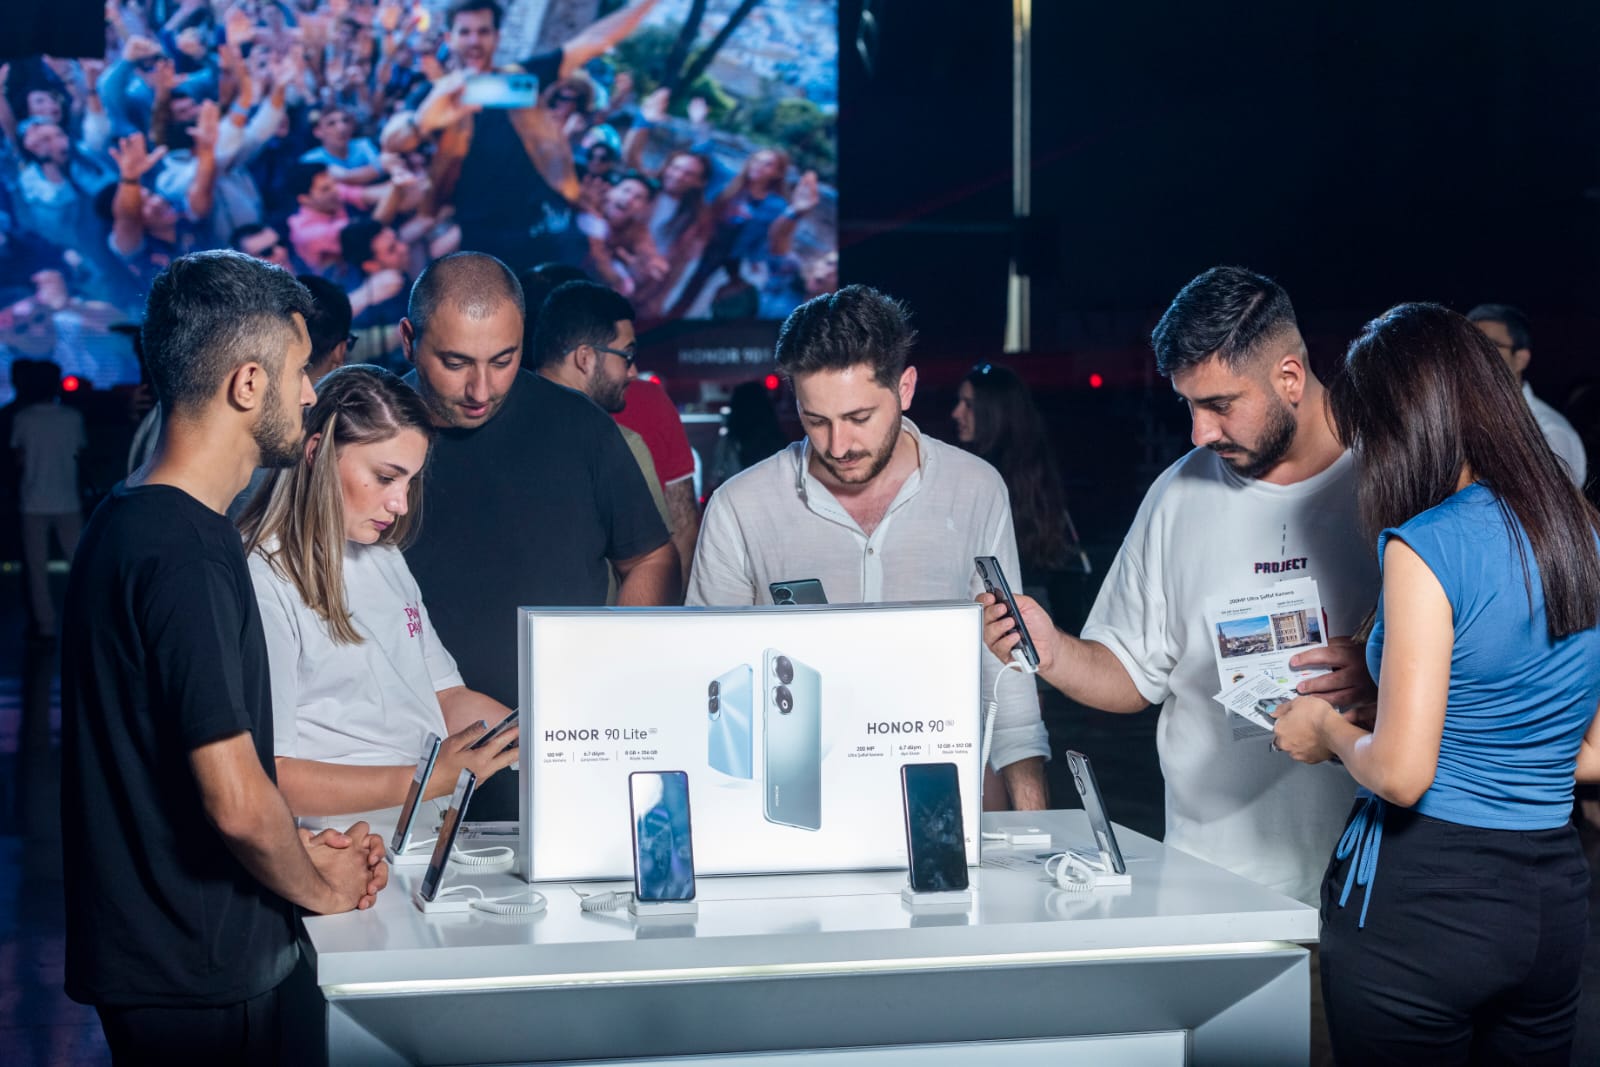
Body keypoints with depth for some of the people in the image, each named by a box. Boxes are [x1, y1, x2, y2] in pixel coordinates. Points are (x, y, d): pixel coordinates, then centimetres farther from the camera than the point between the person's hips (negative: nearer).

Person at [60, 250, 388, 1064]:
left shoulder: (127, 522, 10)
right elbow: (235, 799, -24)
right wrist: (323, 888, -6)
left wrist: (300, 848, 10)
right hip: (197, 980, -9)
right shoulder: (188, 554, -22)